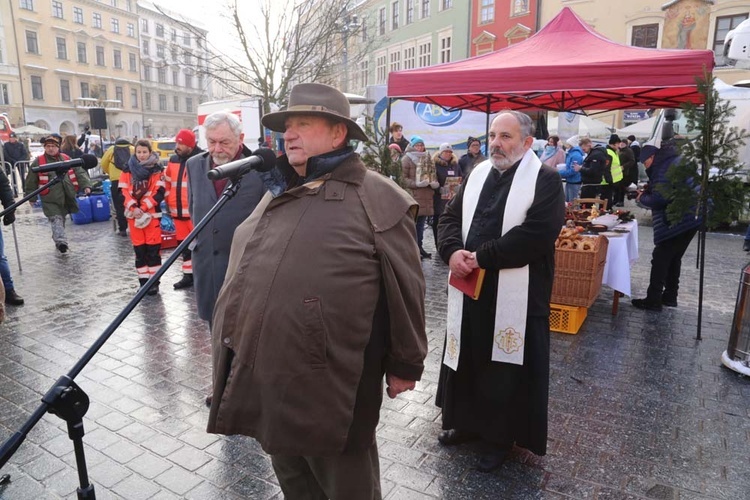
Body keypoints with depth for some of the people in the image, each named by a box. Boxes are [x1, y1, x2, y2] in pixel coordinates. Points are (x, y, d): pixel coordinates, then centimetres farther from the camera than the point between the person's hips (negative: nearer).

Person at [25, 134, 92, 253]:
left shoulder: (66, 159, 8)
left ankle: (59, 242, 32)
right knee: (56, 219, -15)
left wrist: (86, 185, -9)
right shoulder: (38, 162, 0)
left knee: (62, 219, 17)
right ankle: (61, 241, -26)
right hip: (50, 199, -4)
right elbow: (31, 181, 5)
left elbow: (79, 172, 6)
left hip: (67, 198, 4)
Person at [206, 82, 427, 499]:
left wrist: (405, 365, -5)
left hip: (332, 388, -7)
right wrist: (231, 339, 22)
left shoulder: (378, 198, -11)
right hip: (263, 380, 7)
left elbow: (405, 289, -10)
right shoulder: (276, 195, 12)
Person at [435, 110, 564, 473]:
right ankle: (467, 421, 38)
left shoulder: (545, 179, -7)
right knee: (467, 358, 18)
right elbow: (451, 216, 8)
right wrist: (453, 252, -13)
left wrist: (482, 257, -19)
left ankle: (500, 435, 29)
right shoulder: (477, 174, 11)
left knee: (506, 366, 8)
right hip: (470, 287, 6)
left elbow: (537, 233, -20)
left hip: (515, 296, -5)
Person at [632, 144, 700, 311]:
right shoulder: (675, 161, 17)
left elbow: (659, 199, -24)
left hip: (677, 221, -10)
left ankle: (653, 300, 0)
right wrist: (647, 192, 8)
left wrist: (642, 198, -6)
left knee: (660, 259, -4)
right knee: (673, 258, 17)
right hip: (690, 218, 10)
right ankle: (670, 296, 26)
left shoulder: (664, 168, -15)